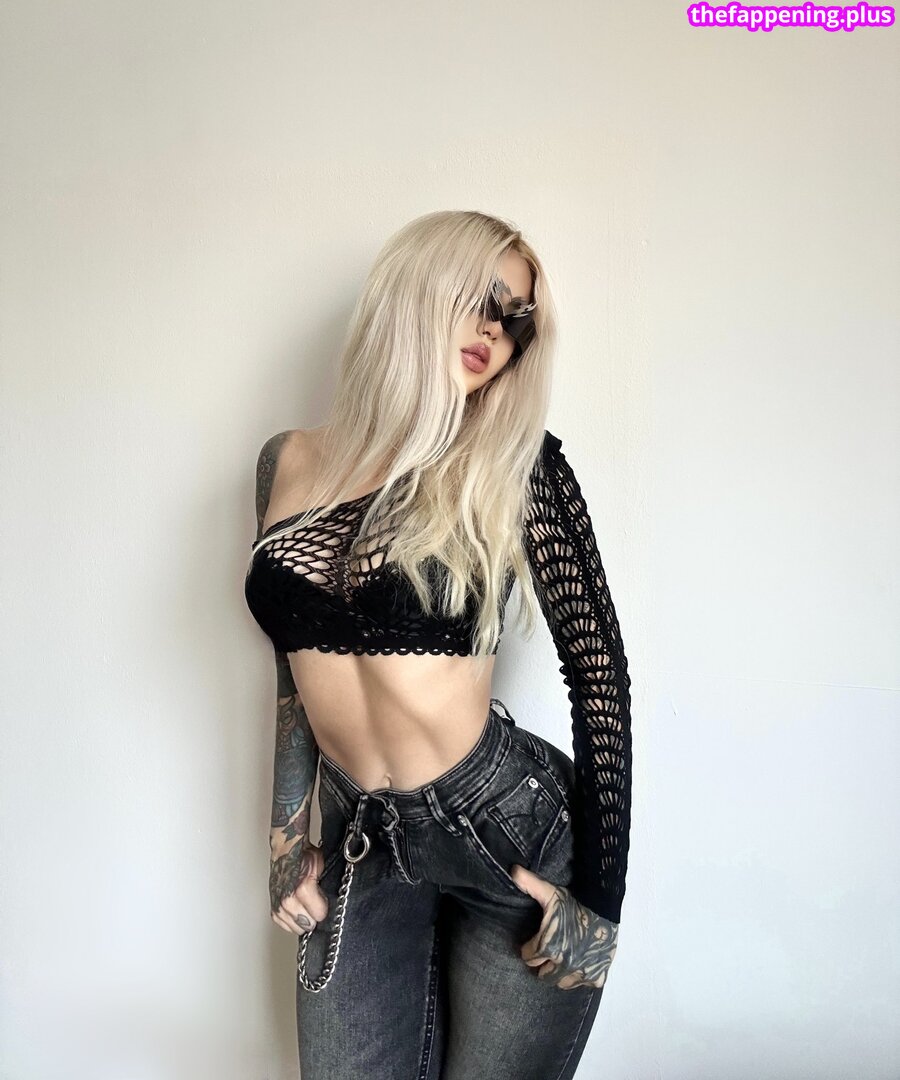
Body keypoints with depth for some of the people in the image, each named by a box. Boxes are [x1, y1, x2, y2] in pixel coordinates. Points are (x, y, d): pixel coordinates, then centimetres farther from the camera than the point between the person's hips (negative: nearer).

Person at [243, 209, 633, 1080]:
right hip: (360, 848, 4)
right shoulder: (287, 462, 1)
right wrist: (287, 837, 13)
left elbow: (598, 666, -8)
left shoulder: (513, 465, -10)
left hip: (511, 835, -3)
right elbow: (299, 665, 10)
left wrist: (601, 893, -9)